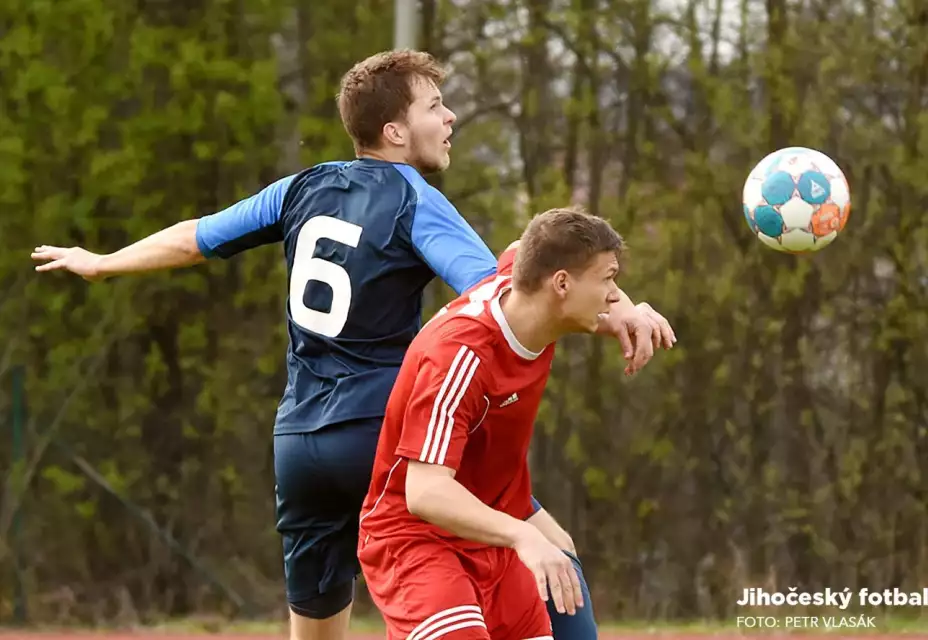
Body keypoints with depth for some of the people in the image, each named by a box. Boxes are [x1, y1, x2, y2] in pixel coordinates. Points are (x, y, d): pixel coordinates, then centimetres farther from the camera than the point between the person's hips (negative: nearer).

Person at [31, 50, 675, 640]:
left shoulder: (304, 189, 13)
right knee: (550, 551, -4)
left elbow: (193, 239, 24)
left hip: (298, 445, 7)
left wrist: (100, 263, 41)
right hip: (385, 437, -7)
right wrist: (612, 309, -34)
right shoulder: (415, 202, -6)